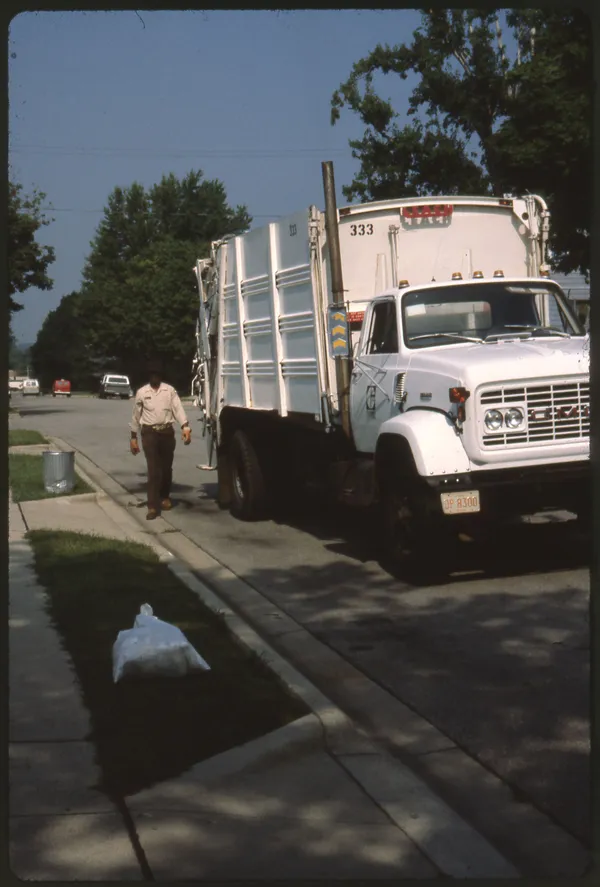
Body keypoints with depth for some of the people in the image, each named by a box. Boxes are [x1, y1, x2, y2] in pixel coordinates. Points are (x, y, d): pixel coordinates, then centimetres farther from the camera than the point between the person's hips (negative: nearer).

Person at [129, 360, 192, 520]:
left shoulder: (170, 390, 4)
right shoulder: (142, 392, 5)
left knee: (166, 467, 11)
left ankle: (165, 497, 33)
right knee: (153, 469, -9)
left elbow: (178, 408, -7)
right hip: (150, 433, -1)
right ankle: (153, 506, -11)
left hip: (167, 432, 1)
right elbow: (136, 415, 9)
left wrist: (185, 427, -21)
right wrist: (133, 437, 8)